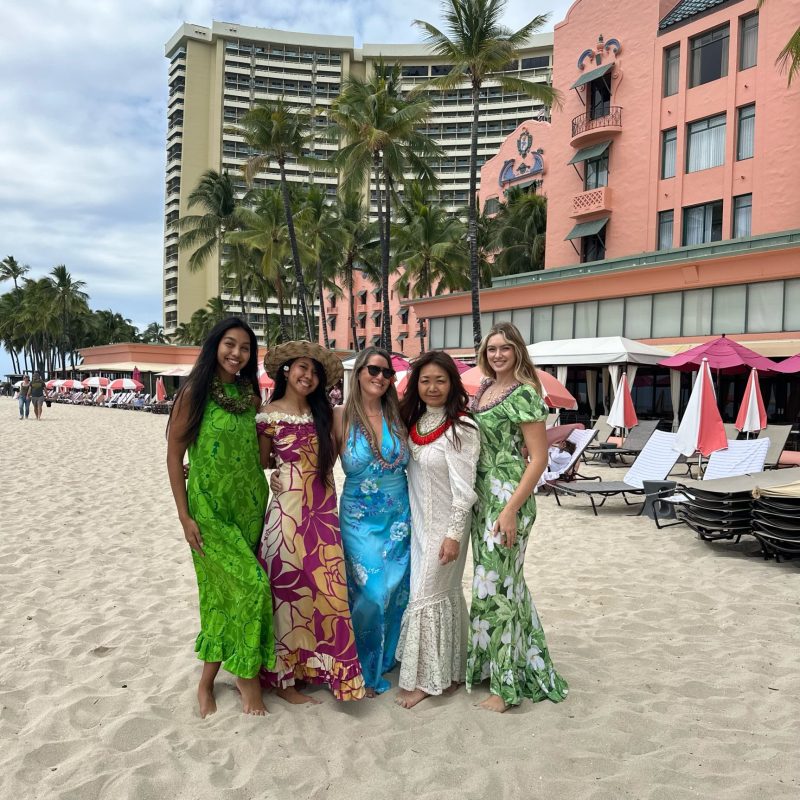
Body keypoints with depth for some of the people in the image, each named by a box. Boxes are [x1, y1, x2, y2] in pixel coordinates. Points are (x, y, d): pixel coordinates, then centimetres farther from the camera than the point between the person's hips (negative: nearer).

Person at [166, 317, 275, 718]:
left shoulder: (250, 394, 6)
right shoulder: (194, 392, -9)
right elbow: (174, 454, -7)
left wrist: (263, 501, 9)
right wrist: (184, 516, -10)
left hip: (250, 505, 5)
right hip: (210, 508, -5)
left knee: (229, 594, 10)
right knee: (251, 585, -11)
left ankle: (208, 681, 26)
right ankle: (248, 675, 9)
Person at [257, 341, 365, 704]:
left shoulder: (324, 413, 8)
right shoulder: (269, 415, -5)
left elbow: (331, 455, 12)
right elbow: (260, 463, 5)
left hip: (324, 510, 5)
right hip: (289, 510, -5)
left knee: (327, 590, 8)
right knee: (289, 590, 4)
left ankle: (318, 666, 25)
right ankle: (284, 677, 19)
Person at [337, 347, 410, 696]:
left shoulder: (397, 415, 1)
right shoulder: (341, 416, -8)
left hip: (399, 518, 3)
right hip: (360, 519, -3)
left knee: (396, 592, 10)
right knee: (371, 595, -4)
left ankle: (386, 659, 35)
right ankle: (364, 671, 20)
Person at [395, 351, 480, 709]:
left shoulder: (462, 428, -17)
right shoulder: (414, 421, 4)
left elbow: (464, 487, -18)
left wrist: (454, 534, -19)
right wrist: (408, 518, 10)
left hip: (443, 524, -6)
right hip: (417, 521, 7)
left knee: (427, 595, 1)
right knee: (444, 593, 15)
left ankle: (426, 678, 16)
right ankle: (447, 670, 27)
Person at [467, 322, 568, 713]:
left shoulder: (524, 394, -12)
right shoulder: (483, 390, 11)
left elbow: (539, 457, -15)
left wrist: (511, 509, -19)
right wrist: (478, 500, 11)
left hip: (508, 497, -7)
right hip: (481, 495, 8)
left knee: (495, 584, -2)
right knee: (505, 581, 17)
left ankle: (505, 684, 14)